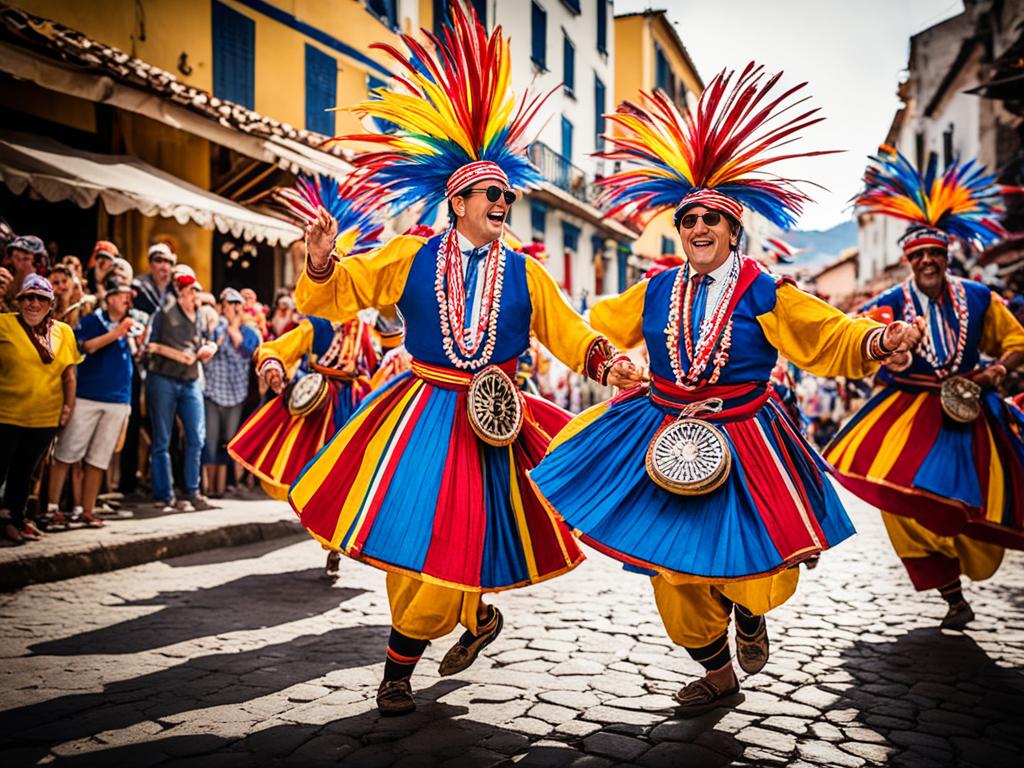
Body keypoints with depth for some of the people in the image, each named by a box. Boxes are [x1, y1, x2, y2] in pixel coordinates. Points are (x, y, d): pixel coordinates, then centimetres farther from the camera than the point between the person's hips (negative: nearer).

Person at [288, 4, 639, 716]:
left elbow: (568, 330, 10)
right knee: (408, 530, 1)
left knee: (453, 542, 0)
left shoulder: (525, 274, 7)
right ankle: (480, 616, 28)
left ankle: (400, 668, 19)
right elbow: (338, 294, 2)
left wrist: (606, 361, -8)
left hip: (490, 423, 0)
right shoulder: (412, 256, 3)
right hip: (420, 412, 0)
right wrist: (322, 261, -18)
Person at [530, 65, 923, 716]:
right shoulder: (656, 291, 4)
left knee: (757, 570, -1)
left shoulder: (764, 293, -6)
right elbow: (594, 329, 15)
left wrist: (876, 340, -31)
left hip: (741, 439, -3)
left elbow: (829, 338, -12)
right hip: (667, 437, 3)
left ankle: (750, 613, 40)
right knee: (675, 565, 8)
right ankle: (718, 674, 31)